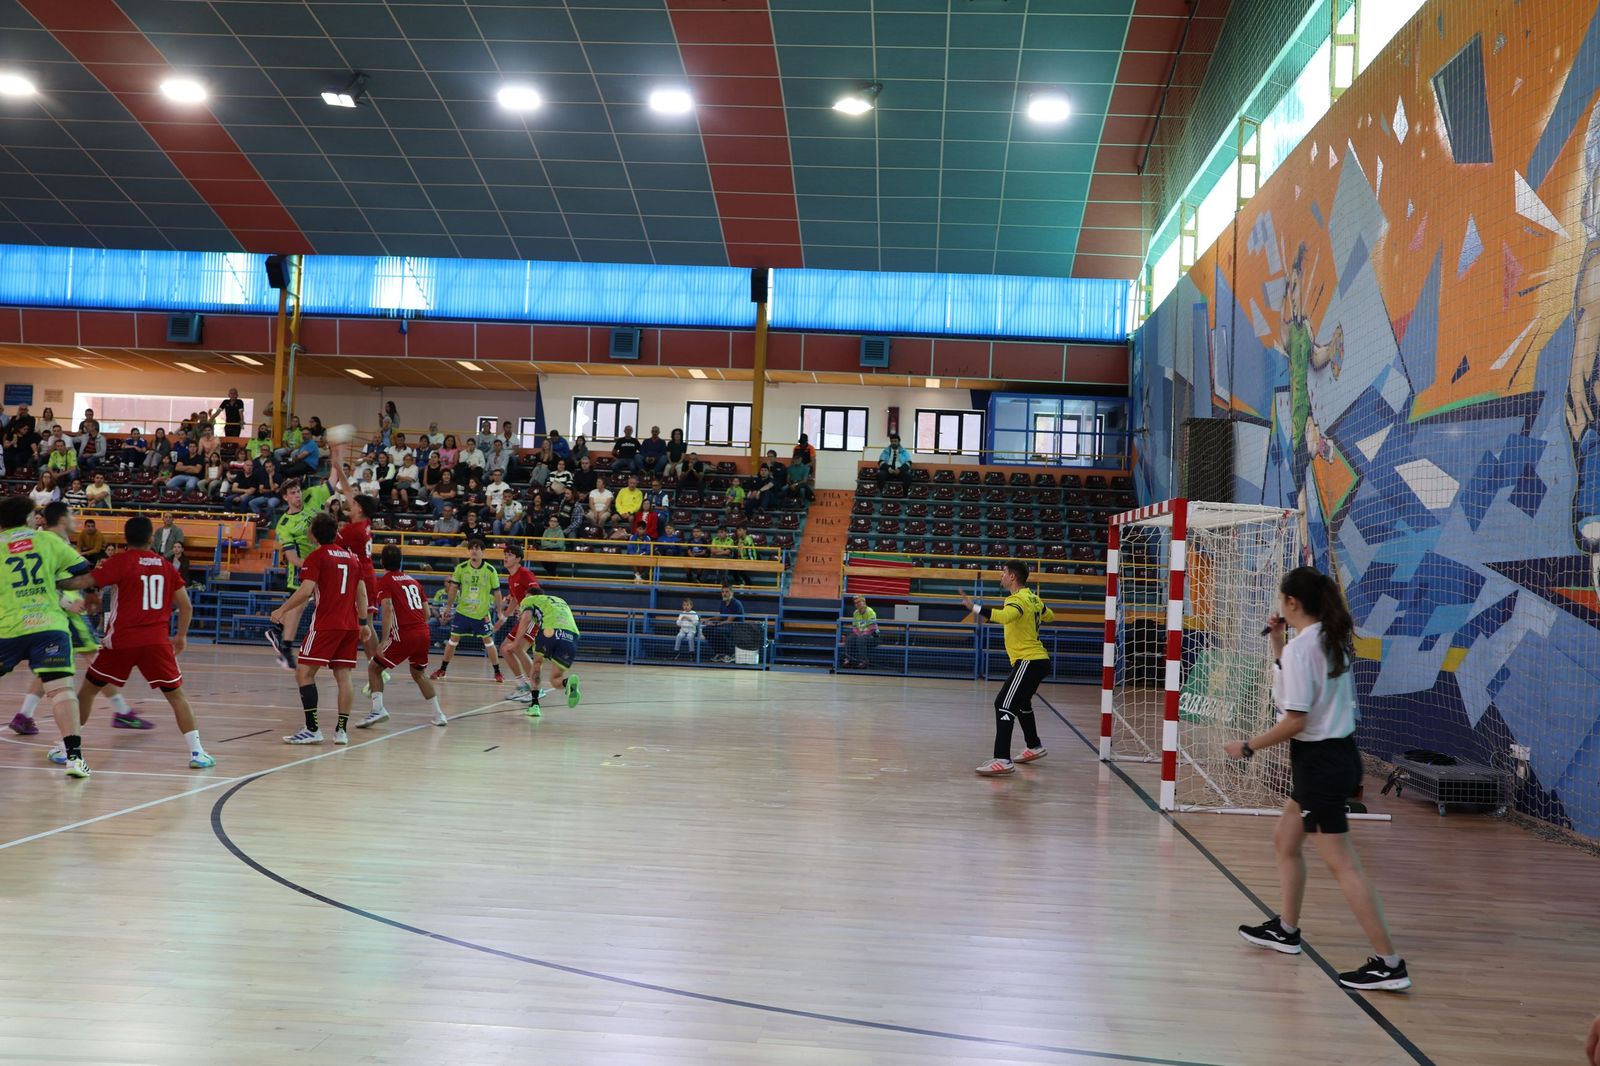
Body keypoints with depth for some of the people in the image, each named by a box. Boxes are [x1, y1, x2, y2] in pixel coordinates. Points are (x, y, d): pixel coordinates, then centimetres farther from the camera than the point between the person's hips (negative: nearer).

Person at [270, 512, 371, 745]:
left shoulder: (316, 557, -4)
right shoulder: (351, 557, 14)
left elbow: (306, 591, -15)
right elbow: (361, 593, 15)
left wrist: (281, 611, -8)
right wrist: (363, 623, 21)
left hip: (325, 625, -6)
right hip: (350, 625, 6)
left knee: (304, 673, -2)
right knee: (343, 676, 7)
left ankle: (312, 729, -8)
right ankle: (342, 730, 3)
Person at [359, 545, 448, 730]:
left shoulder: (384, 581, 1)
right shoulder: (412, 580, 20)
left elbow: (388, 610, -14)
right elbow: (427, 612, 17)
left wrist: (385, 640, -19)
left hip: (403, 636, -6)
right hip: (423, 633, 6)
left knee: (374, 668, 8)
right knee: (419, 673, 25)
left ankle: (378, 709, -10)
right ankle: (439, 715, 21)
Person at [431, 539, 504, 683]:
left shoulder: (490, 570, -9)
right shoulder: (461, 568, -6)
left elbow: (496, 592, -2)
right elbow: (454, 588, 5)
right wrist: (448, 606, 7)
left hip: (482, 613, -1)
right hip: (462, 611, 1)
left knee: (488, 641, 0)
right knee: (453, 639, 5)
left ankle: (498, 672, 11)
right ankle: (442, 670, 19)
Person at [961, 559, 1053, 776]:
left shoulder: (1018, 600, -16)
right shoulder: (1032, 598, 12)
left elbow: (1003, 616, -38)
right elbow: (1049, 616, 30)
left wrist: (975, 607, -40)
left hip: (1028, 661, -10)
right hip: (1039, 660, 10)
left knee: (1003, 705, -18)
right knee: (1021, 703, 30)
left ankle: (1002, 760, -28)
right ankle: (1034, 746, 48)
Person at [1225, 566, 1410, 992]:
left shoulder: (1300, 648, -20)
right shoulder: (1331, 640, 7)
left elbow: (1294, 721, -23)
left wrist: (1248, 747, -12)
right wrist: (1277, 641, 11)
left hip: (1319, 761, -10)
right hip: (1337, 753, 10)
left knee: (1342, 864, -7)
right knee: (1285, 840, 23)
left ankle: (1389, 964, -7)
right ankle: (1286, 930, 36)